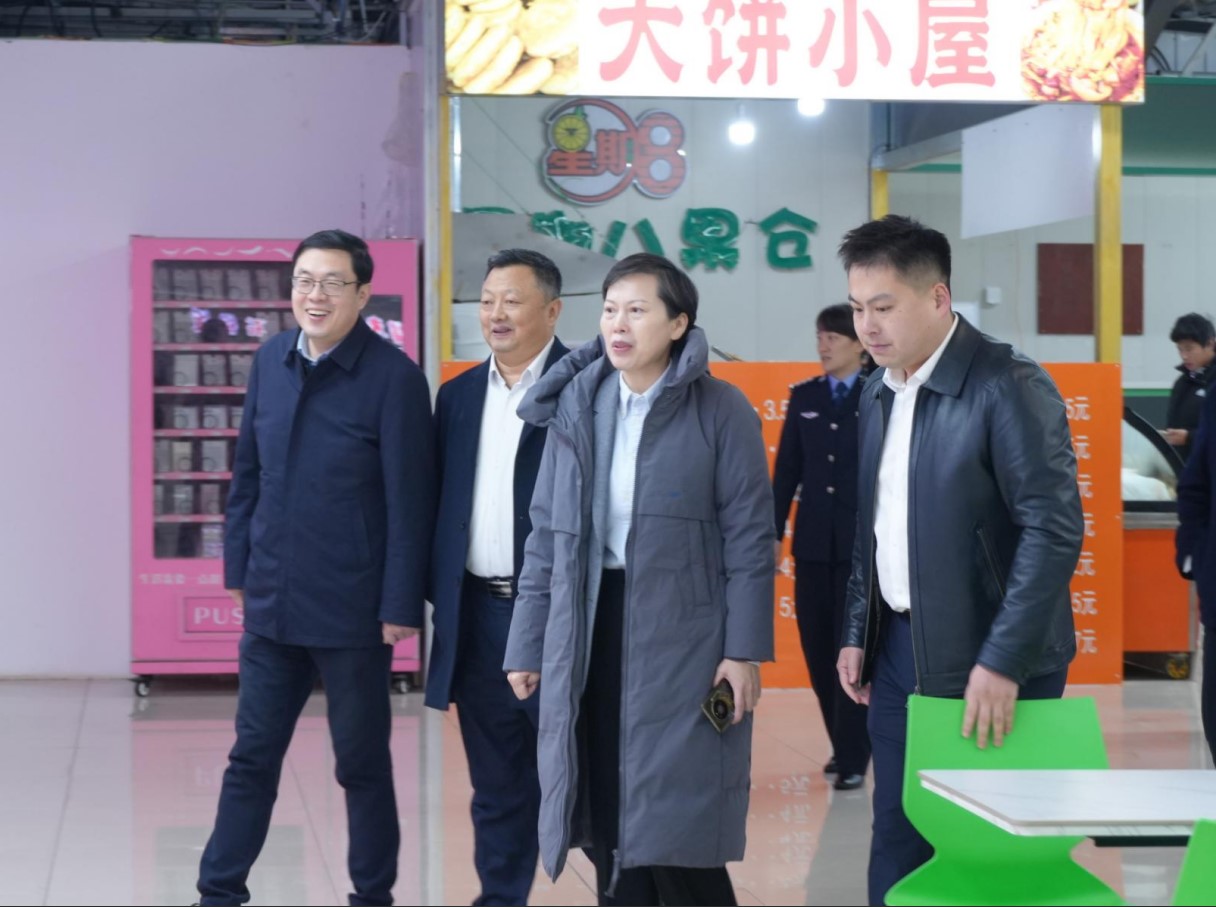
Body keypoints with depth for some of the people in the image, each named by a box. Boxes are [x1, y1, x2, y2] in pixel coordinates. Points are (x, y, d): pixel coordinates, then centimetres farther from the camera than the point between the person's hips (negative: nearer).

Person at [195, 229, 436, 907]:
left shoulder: (394, 377, -12)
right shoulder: (271, 361, 4)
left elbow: (410, 501, -12)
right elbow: (248, 473, 12)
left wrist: (401, 605, -13)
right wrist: (240, 566, 10)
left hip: (351, 613, -5)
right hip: (273, 603, 5)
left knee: (363, 764, 9)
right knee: (253, 756, 12)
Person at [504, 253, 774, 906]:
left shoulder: (721, 410, -4)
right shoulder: (575, 408, 8)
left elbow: (749, 536, -6)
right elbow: (547, 536, 11)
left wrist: (745, 650, -11)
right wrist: (526, 645, 9)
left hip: (680, 633, -4)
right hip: (590, 631, 4)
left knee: (676, 825, -4)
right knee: (608, 820, 7)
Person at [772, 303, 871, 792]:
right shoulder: (803, 397, 9)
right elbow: (786, 470, 9)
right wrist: (773, 532, 5)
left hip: (863, 544, -4)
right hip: (813, 543, 4)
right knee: (817, 648, 7)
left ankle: (852, 759, 2)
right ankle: (844, 744, 22)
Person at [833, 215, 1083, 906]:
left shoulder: (1007, 386, -15)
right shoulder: (879, 391, 9)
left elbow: (1055, 529, -19)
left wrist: (1002, 662, -22)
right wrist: (857, 633, 12)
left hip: (989, 660, -6)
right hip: (900, 646, 6)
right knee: (898, 847, 8)